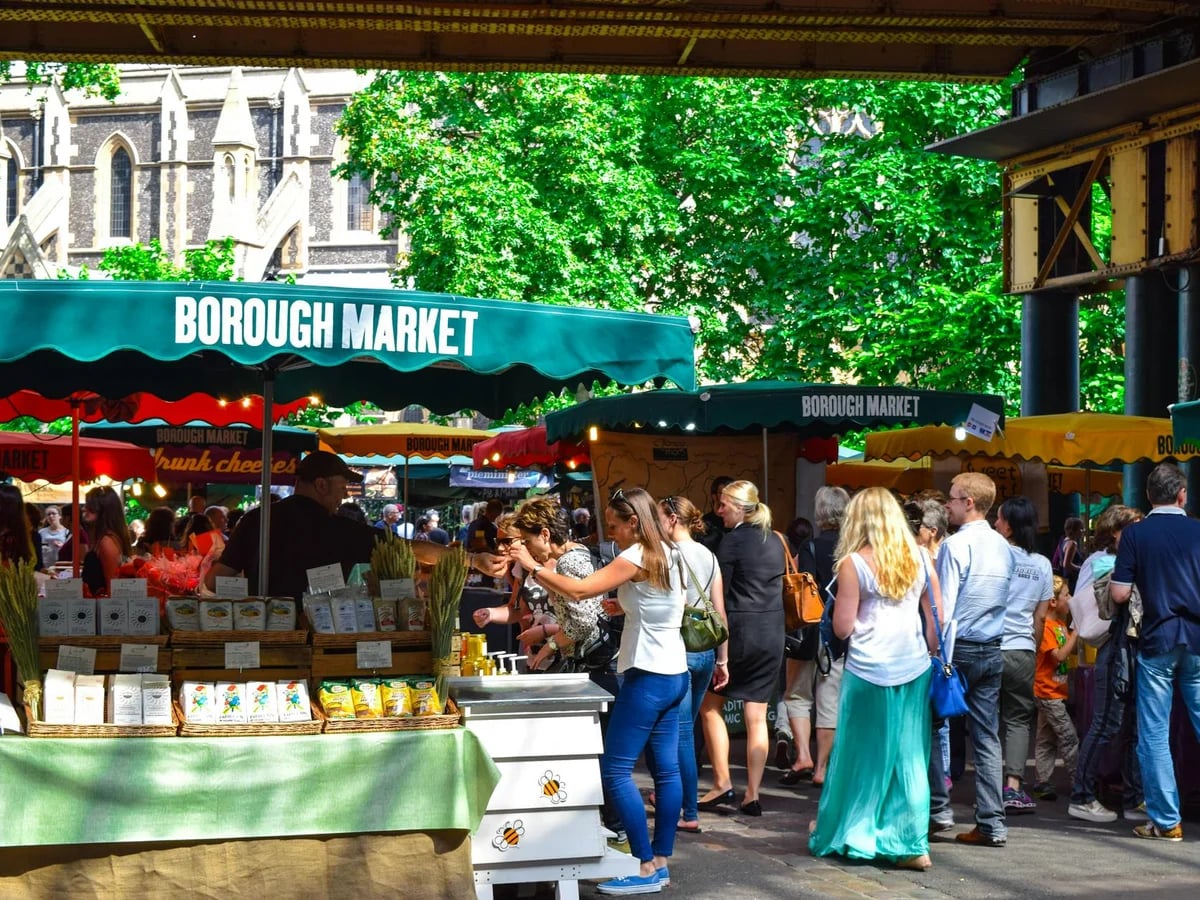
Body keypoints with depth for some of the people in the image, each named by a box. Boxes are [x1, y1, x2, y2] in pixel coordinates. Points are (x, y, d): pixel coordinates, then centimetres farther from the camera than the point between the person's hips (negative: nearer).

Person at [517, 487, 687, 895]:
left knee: (615, 770, -6)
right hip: (673, 673, 10)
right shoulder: (667, 555, 13)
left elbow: (578, 590, -22)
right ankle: (660, 862, 14)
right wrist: (624, 607, 15)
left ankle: (646, 868, -5)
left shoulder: (637, 557, -16)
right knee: (666, 769, 10)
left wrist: (534, 568, -12)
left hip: (647, 676, -10)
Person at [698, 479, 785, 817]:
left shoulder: (733, 540, -10)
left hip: (739, 629, -6)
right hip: (773, 633, 6)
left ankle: (722, 783, 3)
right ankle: (752, 795, 6)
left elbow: (719, 592, -10)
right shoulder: (775, 541, 11)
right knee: (757, 716, 7)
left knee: (710, 706, 9)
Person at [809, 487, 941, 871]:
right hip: (914, 667, 3)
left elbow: (843, 627, -5)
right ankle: (912, 843, 6)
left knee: (863, 754, 9)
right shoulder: (920, 557, 6)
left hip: (869, 669, -3)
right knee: (909, 757, 6)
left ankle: (850, 834, 18)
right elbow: (936, 618, 8)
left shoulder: (854, 562, -5)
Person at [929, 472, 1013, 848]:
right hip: (992, 651, 6)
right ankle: (992, 824, 5)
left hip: (958, 648, -6)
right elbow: (1004, 599, 15)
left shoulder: (956, 545, -13)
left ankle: (938, 809, 9)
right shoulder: (1003, 547, 9)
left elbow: (943, 606, -15)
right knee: (987, 736, 6)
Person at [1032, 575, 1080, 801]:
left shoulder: (1061, 625, 11)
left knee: (1047, 739, 11)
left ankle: (1043, 783, 15)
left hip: (1056, 692, 10)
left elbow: (1073, 650, 17)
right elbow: (1060, 655, -23)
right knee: (1068, 738, -7)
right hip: (1049, 692, -10)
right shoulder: (1046, 627, -17)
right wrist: (1076, 633, -19)